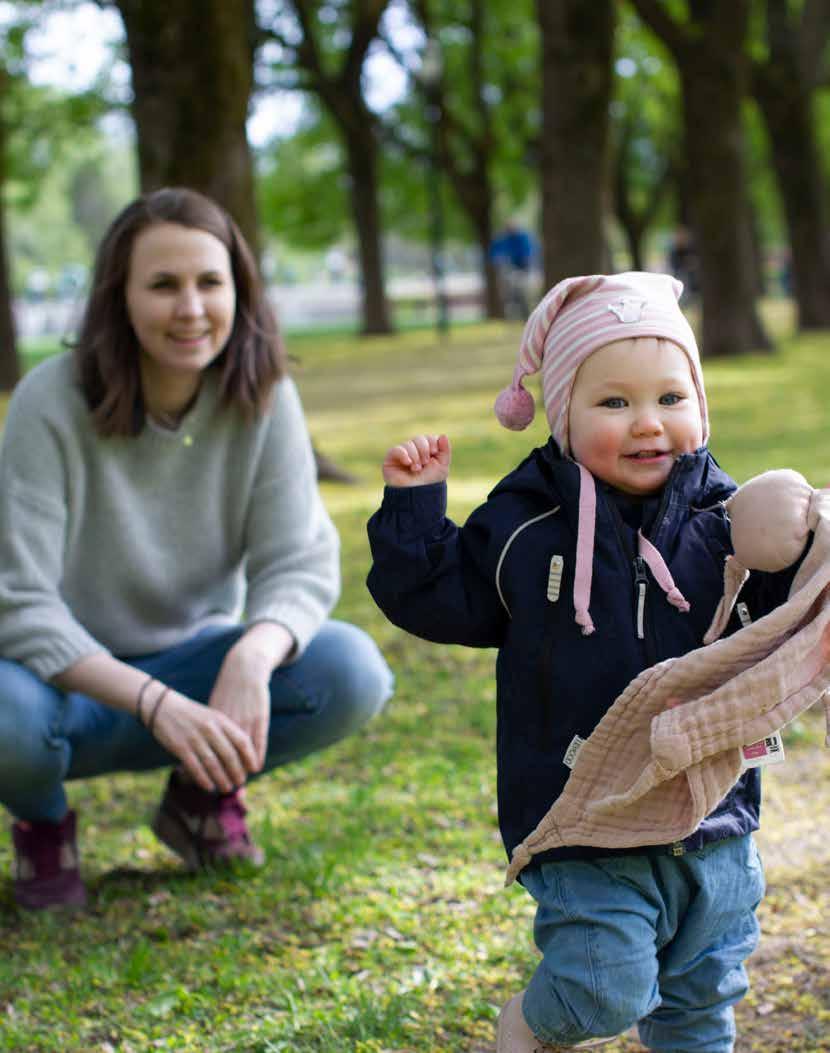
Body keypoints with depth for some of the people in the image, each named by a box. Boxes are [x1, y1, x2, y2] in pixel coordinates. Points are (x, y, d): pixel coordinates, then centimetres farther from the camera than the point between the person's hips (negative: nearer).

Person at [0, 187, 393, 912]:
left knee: (352, 672, -25)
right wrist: (156, 703, -39)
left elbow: (300, 563, -14)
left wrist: (252, 657, -38)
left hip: (191, 661, 3)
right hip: (70, 676, -2)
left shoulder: (264, 398, -11)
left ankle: (204, 793, 5)